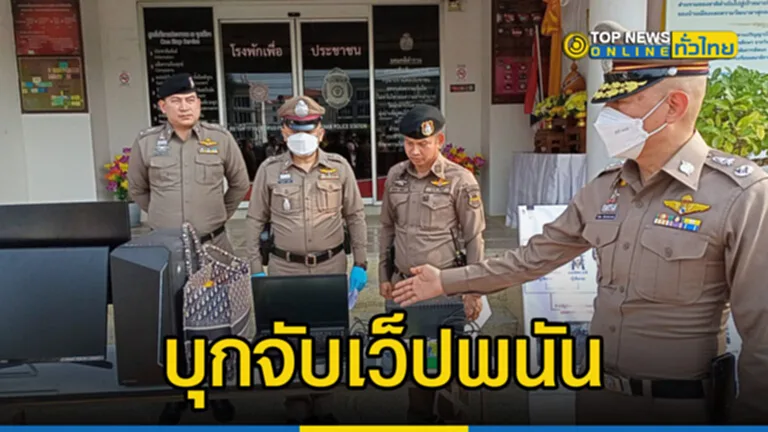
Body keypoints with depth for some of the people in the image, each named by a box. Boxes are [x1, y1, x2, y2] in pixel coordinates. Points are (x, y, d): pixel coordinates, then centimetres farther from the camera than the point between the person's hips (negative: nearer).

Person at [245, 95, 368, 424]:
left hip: (331, 267, 1)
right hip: (284, 268, 0)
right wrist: (256, 269, 0)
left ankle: (323, 408, 28)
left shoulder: (339, 167, -1)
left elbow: (355, 216, 4)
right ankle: (297, 412, 24)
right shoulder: (269, 170, -1)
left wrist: (360, 263, 0)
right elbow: (255, 220, 4)